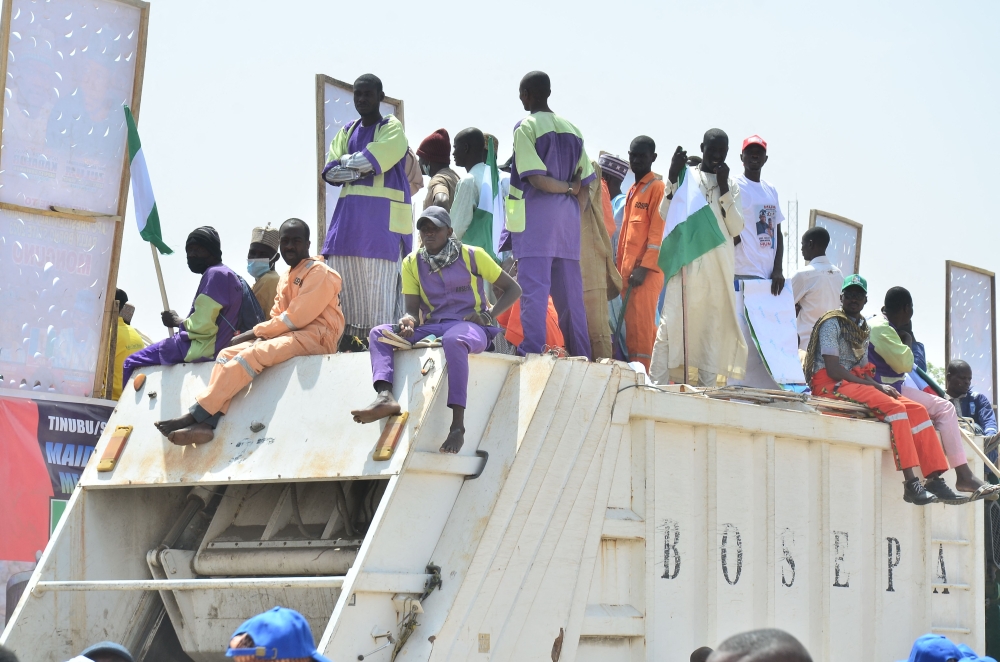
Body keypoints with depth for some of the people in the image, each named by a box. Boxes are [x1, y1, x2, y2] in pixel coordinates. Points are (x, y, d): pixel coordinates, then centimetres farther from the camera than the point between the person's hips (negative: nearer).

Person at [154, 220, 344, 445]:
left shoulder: (319, 272, -7)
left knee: (254, 354, -29)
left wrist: (252, 333, -11)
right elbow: (277, 317, 15)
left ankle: (195, 416, -29)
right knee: (228, 354, -8)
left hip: (315, 336, -9)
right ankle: (206, 424, -25)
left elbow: (296, 318, -14)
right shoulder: (286, 277, 21)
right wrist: (258, 334, -7)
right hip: (288, 335, 9)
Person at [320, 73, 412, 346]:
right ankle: (346, 340, -1)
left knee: (380, 286, -11)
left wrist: (347, 163, 2)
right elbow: (330, 172, 8)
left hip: (383, 217, -6)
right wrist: (360, 169, -6)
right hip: (349, 215, 6)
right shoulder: (348, 131, 20)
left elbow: (370, 161, -13)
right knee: (341, 279, -2)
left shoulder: (392, 129, 3)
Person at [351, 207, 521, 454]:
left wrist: (488, 315, -9)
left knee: (453, 339, -41)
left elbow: (513, 289, 6)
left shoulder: (472, 256, 2)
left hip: (469, 328, -5)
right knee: (378, 333, -17)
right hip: (431, 329, 5)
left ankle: (458, 425, -46)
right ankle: (385, 397, -42)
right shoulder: (412, 263, 11)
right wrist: (409, 321, -18)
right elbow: (413, 308, 7)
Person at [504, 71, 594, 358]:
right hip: (568, 216, 6)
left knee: (533, 287, -10)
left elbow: (535, 178, -15)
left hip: (536, 212, -6)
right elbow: (585, 185, 9)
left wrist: (568, 188, -1)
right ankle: (581, 357, 10)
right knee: (569, 292, 9)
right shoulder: (572, 129, 14)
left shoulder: (526, 128, -4)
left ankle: (532, 353, -18)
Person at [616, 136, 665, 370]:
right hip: (628, 268, 9)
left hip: (646, 270, -9)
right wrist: (620, 265, 18)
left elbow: (659, 231, -13)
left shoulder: (657, 187, -6)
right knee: (632, 324, 8)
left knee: (640, 325, -12)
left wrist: (644, 267, -19)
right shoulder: (633, 190, 21)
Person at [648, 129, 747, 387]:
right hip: (686, 262, -3)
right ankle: (657, 384, -14)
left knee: (713, 326, 1)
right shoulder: (686, 175, 8)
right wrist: (673, 179, -12)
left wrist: (724, 189, -5)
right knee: (673, 322, -11)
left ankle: (707, 387, 3)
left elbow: (736, 228, 3)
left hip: (718, 267, 3)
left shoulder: (731, 186, 14)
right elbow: (665, 214, 0)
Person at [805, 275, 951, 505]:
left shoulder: (863, 327, 21)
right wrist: (876, 386, -15)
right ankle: (911, 484, -34)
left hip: (858, 383, 9)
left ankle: (934, 478, -13)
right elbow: (833, 370, -15)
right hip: (832, 385, -8)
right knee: (894, 407, -28)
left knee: (917, 409, -6)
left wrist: (878, 385, -6)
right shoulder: (832, 323, -5)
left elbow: (864, 369, 16)